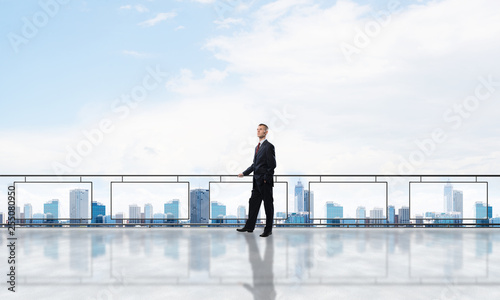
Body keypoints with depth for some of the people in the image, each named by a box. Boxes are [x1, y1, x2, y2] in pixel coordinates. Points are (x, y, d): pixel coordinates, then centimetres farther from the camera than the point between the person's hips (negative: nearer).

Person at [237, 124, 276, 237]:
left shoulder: (269, 146, -10)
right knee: (253, 202, 12)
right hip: (257, 181, 9)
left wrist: (266, 179, -15)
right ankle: (249, 226, 21)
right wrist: (244, 173, 15)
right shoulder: (257, 147, 16)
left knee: (268, 205, 1)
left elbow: (272, 165, -14)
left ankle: (268, 230, 8)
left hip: (265, 182, -9)